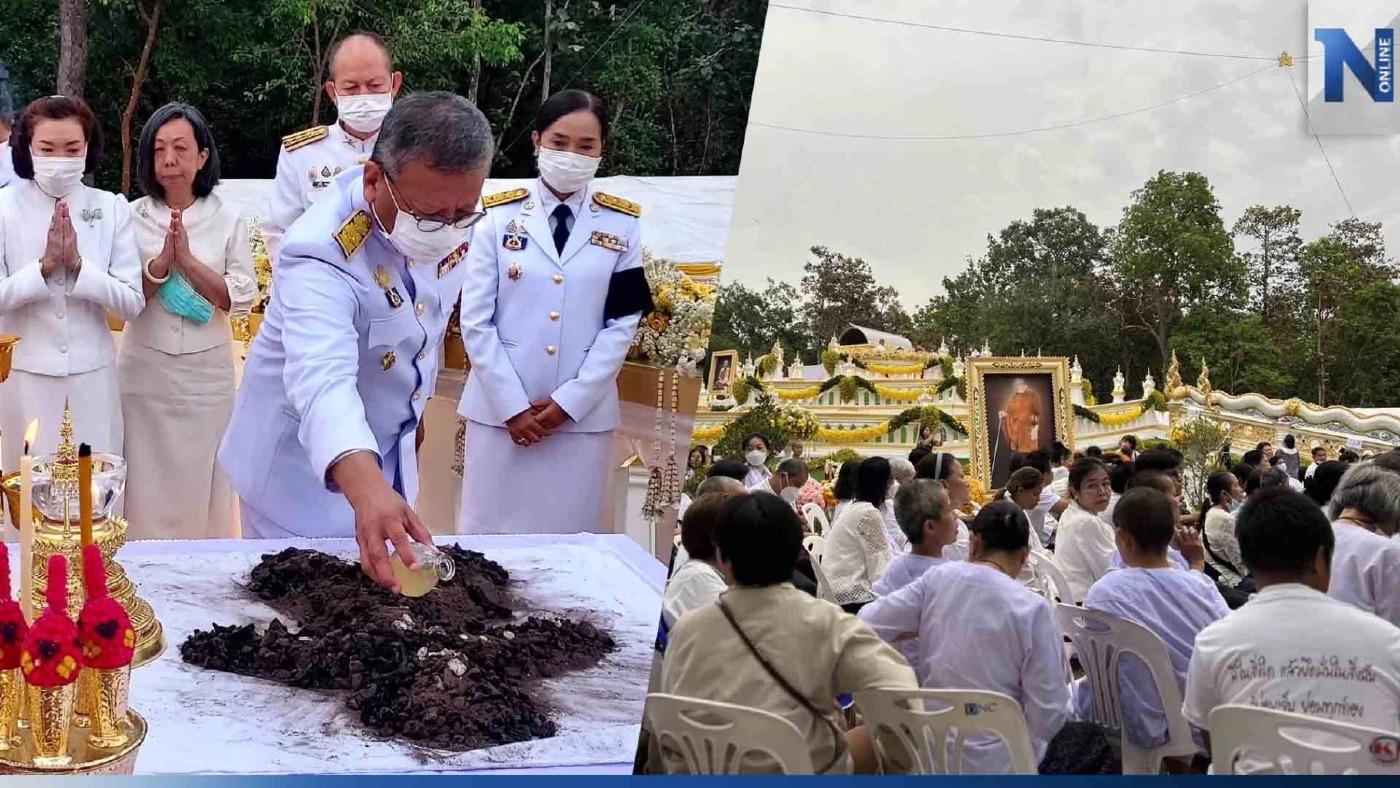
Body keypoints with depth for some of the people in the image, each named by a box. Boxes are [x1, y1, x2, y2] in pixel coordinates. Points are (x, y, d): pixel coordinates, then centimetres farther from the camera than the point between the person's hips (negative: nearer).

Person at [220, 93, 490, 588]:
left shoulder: (449, 220, -12)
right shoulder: (322, 254, -35)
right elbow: (322, 379, -51)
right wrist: (367, 487, -67)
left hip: (392, 457, 6)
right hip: (306, 477, -6)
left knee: (390, 583, 17)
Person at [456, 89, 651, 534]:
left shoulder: (621, 226, 5)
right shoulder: (499, 216, 2)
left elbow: (622, 324, 2)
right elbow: (476, 320, -1)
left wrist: (569, 401, -7)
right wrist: (513, 405, -8)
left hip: (584, 415, 1)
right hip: (500, 410, -1)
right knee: (489, 533, 3)